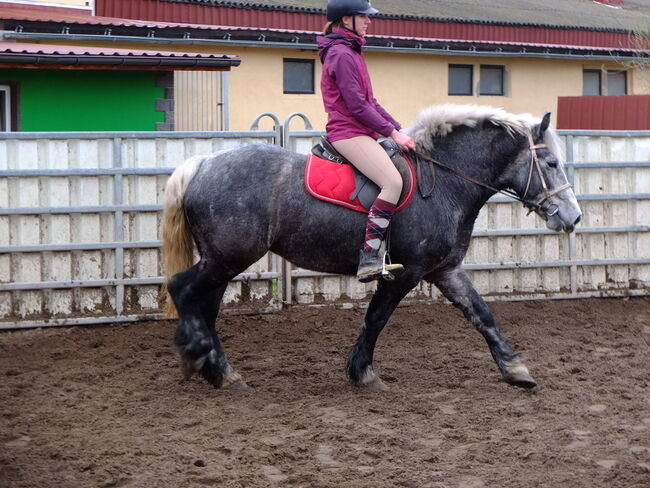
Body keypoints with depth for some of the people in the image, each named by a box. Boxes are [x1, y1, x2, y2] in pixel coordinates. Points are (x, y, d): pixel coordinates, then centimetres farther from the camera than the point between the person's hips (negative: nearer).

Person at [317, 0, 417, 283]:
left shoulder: (351, 52, 21)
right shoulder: (341, 54, -12)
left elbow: (369, 101, 22)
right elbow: (357, 106, -17)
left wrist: (398, 128, 14)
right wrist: (392, 133, -12)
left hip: (360, 133, 11)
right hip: (349, 133, -11)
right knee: (393, 182, -24)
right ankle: (368, 259, -28)